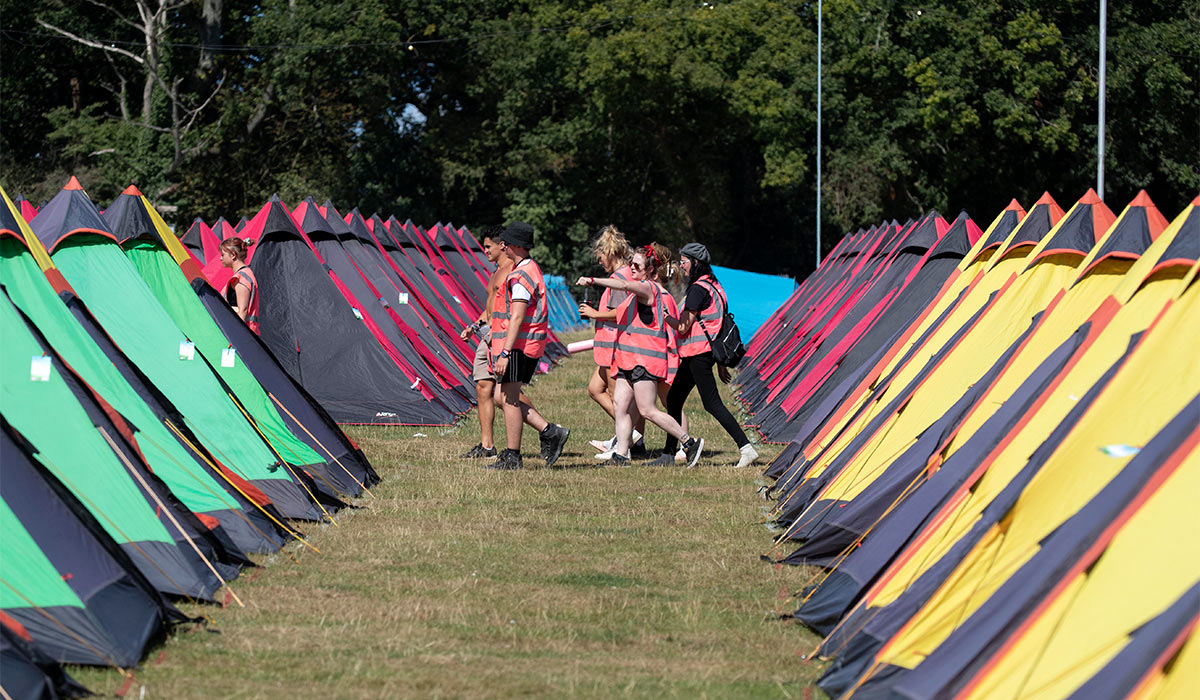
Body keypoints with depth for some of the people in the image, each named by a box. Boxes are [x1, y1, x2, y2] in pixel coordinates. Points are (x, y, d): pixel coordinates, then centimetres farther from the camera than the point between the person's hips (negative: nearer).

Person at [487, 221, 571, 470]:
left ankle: (512, 457, -2)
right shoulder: (531, 269, 18)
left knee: (509, 399, -5)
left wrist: (505, 354, -25)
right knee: (506, 398, 12)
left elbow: (517, 318, -22)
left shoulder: (521, 276, -16)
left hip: (518, 346, -10)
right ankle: (550, 432, 8)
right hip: (529, 346, 10)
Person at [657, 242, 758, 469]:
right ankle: (669, 453, 18)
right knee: (673, 399, 13)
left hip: (698, 354, -10)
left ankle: (746, 448, -13)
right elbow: (719, 324, 19)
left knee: (712, 403, -10)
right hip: (696, 354, 10)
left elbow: (683, 327, -18)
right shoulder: (713, 286, 16)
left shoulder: (699, 289, -15)